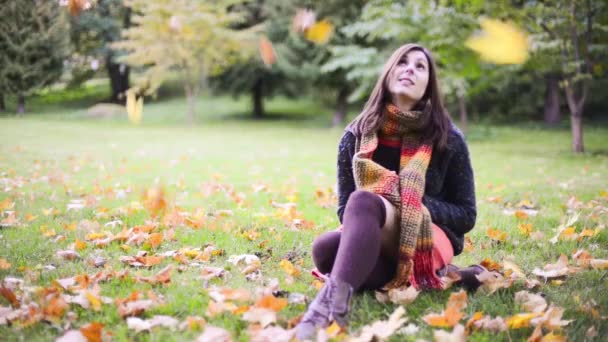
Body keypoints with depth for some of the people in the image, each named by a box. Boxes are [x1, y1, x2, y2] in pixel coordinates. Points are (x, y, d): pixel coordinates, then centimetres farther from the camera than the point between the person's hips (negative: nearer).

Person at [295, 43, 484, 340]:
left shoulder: (448, 139, -1)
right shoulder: (357, 135, 4)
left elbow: (466, 216, 3)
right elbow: (345, 208, 7)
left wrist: (416, 203, -14)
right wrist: (364, 226, -17)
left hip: (430, 243, -3)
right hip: (377, 243, 4)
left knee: (363, 201, -32)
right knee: (324, 249, -32)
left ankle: (333, 302, -54)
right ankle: (442, 275, -18)